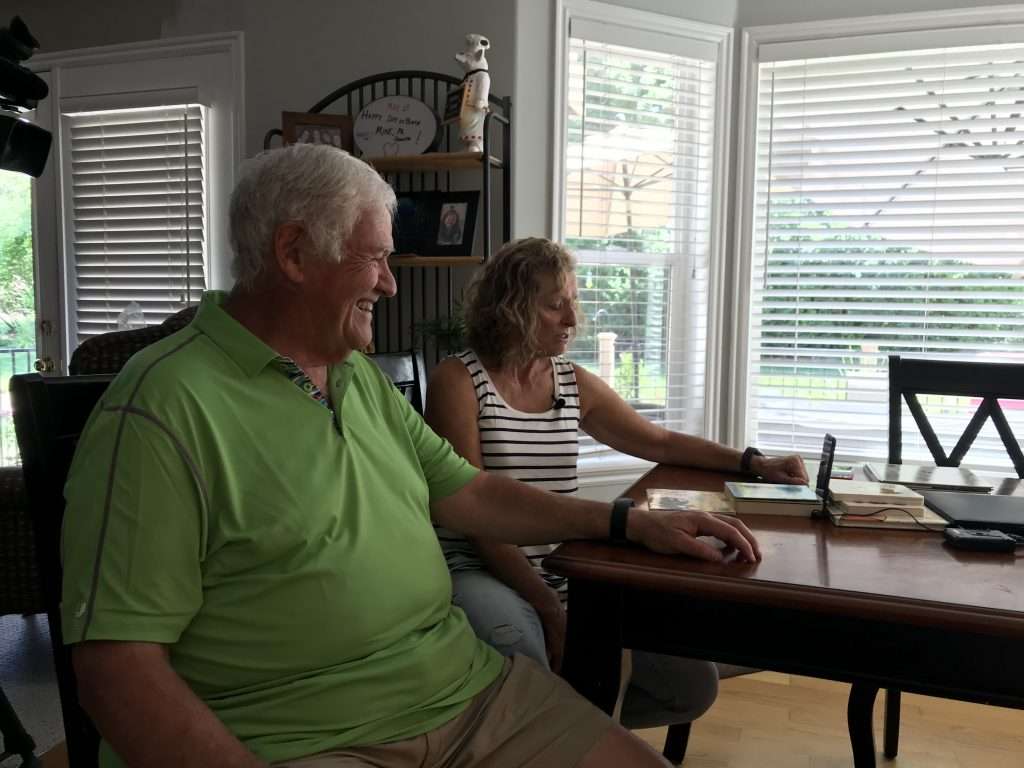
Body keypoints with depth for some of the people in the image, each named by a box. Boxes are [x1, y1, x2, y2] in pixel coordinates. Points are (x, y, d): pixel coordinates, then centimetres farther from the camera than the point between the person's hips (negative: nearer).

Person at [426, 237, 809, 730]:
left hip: (564, 577, 6)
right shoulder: (458, 381, -7)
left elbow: (661, 443, 20)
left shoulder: (576, 384, 11)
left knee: (694, 686, -2)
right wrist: (547, 607, -18)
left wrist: (753, 462, 6)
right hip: (481, 573, -6)